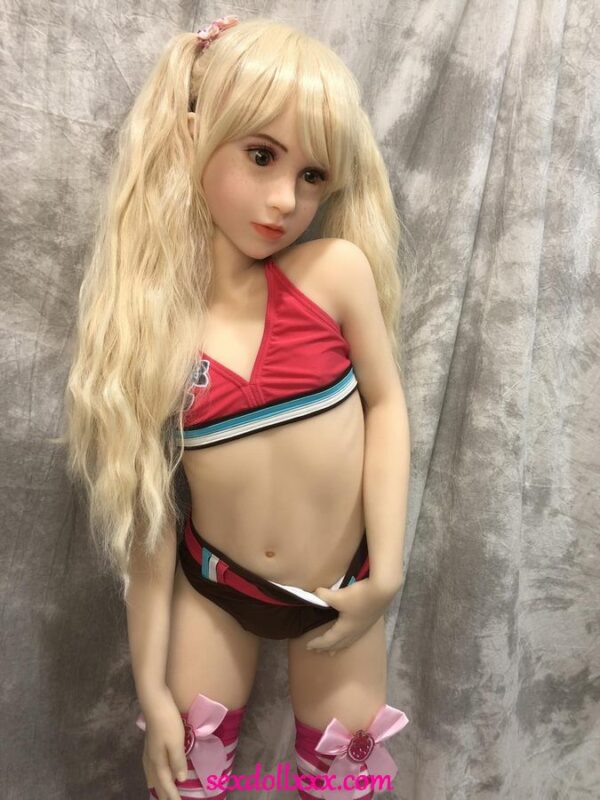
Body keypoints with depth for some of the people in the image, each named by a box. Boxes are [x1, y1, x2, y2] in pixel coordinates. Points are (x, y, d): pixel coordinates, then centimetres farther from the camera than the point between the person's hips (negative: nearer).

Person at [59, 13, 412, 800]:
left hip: (339, 588, 0)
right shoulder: (148, 317, -13)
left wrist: (386, 575, -10)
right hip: (212, 586, 1)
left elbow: (385, 403, -4)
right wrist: (151, 683, -3)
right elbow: (148, 511, -8)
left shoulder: (338, 271, -16)